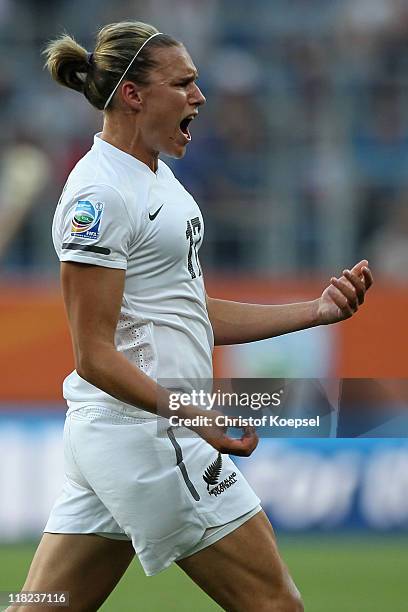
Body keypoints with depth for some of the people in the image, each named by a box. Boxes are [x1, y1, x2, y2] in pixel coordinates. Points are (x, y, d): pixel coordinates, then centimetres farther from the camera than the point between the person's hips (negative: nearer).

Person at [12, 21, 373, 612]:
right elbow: (94, 354, -17)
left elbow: (196, 314, 19)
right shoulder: (100, 195, -15)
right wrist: (193, 414, -28)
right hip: (145, 433, -10)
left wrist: (318, 310, 11)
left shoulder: (157, 175, 16)